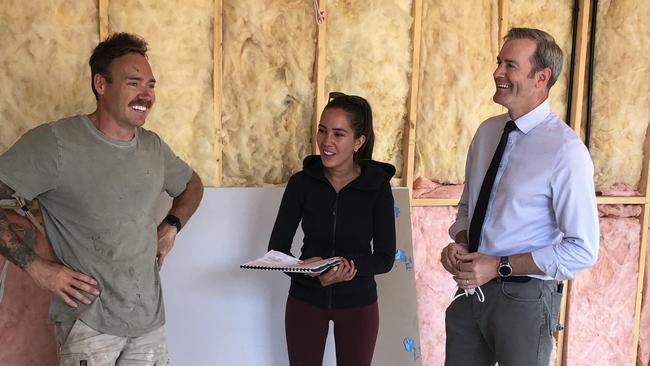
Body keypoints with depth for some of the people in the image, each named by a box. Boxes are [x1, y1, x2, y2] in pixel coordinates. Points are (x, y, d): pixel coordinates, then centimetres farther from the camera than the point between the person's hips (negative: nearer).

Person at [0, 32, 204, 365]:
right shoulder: (55, 142, -13)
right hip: (88, 322, -5)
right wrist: (35, 266, -16)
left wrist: (171, 225, 8)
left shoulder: (153, 147, 7)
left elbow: (191, 184, 25)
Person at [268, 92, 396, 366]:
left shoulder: (377, 185, -11)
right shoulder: (302, 182, -9)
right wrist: (309, 271, -28)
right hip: (305, 300, 0)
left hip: (358, 303, 0)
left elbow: (385, 258, -8)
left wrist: (350, 265, -28)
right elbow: (277, 248, -8)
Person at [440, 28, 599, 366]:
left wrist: (499, 266, -19)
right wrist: (460, 244, -5)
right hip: (471, 290, 6)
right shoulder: (486, 132, 3)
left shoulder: (565, 150, -17)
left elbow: (582, 249, -16)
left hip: (524, 299, -6)